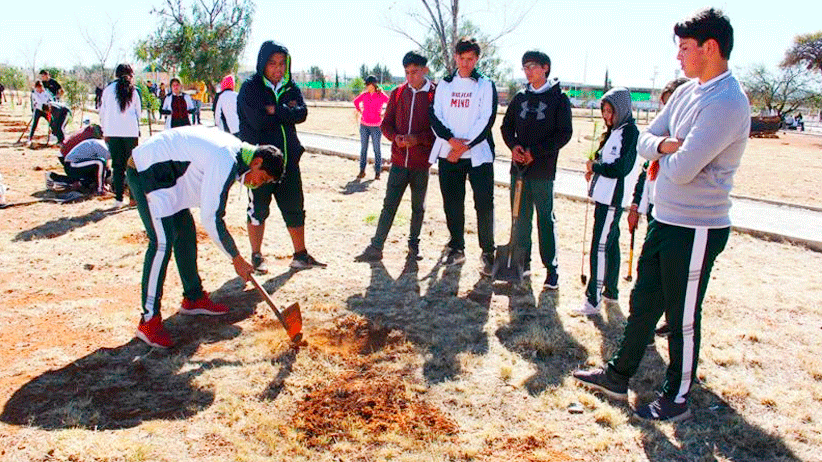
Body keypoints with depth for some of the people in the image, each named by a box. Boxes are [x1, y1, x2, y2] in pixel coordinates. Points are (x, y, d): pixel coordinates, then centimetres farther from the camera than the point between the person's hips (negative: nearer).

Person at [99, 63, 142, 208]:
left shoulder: (109, 88, 5)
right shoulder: (133, 90, 5)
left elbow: (102, 111, 8)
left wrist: (105, 131, 16)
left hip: (113, 132, 0)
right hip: (131, 131, 0)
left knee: (117, 165, 4)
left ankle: (119, 197, 0)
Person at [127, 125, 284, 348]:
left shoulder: (236, 149, 3)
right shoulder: (226, 162, -27)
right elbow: (211, 219, -26)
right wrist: (237, 259, -20)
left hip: (165, 174, 11)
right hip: (146, 172, -11)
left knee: (186, 233, 13)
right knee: (163, 242, -17)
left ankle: (194, 298, 27)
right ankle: (149, 321, -12)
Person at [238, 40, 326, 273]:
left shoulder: (290, 87, 9)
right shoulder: (250, 87, -5)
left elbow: (301, 114, -7)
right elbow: (257, 120, -19)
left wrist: (274, 109, -17)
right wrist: (287, 111, -8)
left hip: (288, 159, 5)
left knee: (295, 209, 9)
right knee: (258, 210, 5)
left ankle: (300, 255, 20)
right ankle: (256, 257, 20)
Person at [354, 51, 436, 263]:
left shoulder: (435, 94, -4)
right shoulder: (398, 93, 7)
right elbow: (386, 124, 10)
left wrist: (418, 138, -18)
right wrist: (395, 137, -10)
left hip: (421, 163, -2)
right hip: (399, 160, 2)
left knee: (418, 207, 11)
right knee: (389, 206, 3)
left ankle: (413, 245, 26)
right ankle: (376, 247, 7)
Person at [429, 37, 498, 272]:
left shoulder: (486, 85, 3)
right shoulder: (445, 85, 13)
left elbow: (487, 120, -6)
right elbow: (435, 116, 5)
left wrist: (464, 146, -13)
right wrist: (451, 140, -13)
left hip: (478, 154, -3)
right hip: (447, 154, 3)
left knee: (484, 204, -5)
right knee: (452, 203, 8)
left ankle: (488, 253, 6)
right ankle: (457, 248, 21)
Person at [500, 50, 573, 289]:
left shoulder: (559, 98, -1)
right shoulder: (520, 97, 13)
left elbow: (564, 133, -6)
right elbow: (506, 126, 16)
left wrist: (536, 152, -14)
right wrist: (513, 145, -4)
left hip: (543, 169, -4)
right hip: (518, 167, 5)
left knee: (546, 218, -2)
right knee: (520, 217, 9)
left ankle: (552, 269, 5)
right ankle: (522, 262, 21)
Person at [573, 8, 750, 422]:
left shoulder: (727, 102, -20)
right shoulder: (686, 92, 9)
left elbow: (681, 169, -26)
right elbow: (645, 141, 10)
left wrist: (666, 155, -4)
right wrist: (666, 145, -13)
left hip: (696, 229, -9)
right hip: (664, 219, 9)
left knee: (682, 318, 6)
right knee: (643, 303, 18)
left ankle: (677, 399, 25)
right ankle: (617, 376, 34)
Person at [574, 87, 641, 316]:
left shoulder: (630, 132, -12)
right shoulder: (613, 132, 16)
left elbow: (621, 168, -21)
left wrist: (595, 166, -9)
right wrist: (594, 170, 4)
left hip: (613, 198, -10)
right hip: (604, 196, 10)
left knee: (600, 247, -11)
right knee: (610, 244, 17)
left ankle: (593, 300, -8)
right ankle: (611, 291, 28)